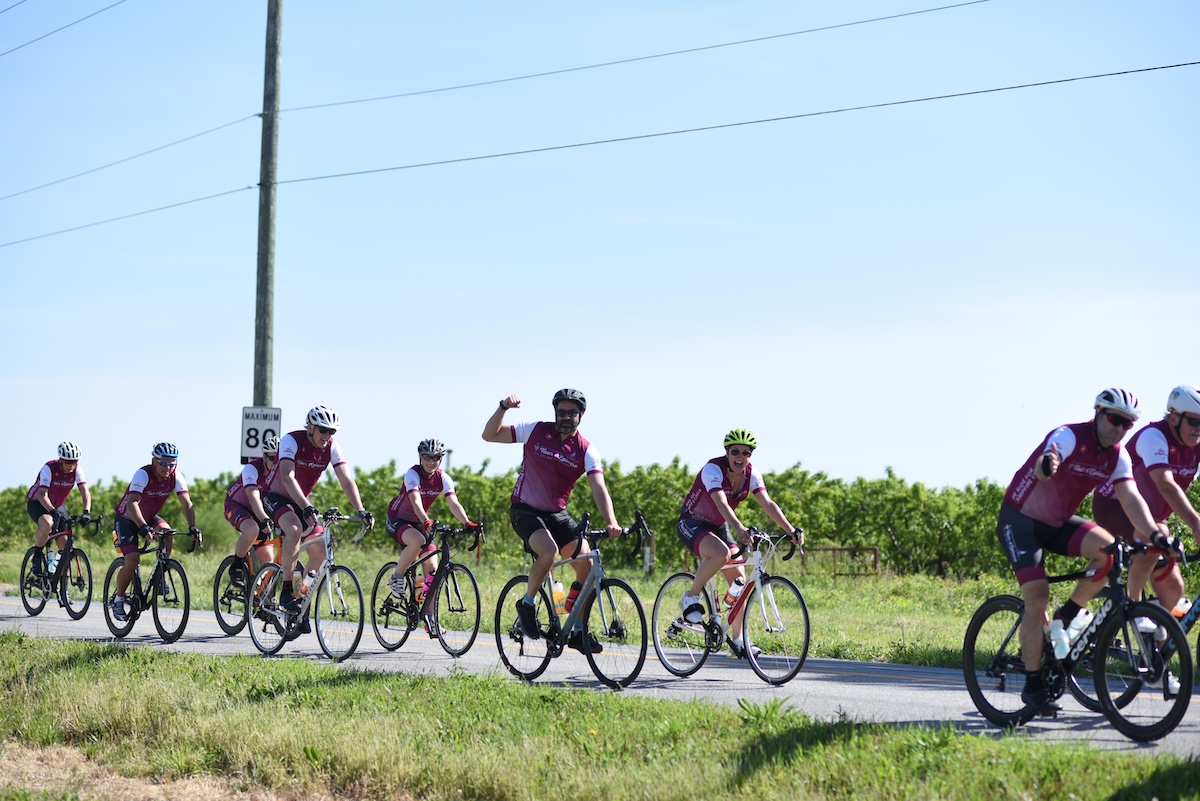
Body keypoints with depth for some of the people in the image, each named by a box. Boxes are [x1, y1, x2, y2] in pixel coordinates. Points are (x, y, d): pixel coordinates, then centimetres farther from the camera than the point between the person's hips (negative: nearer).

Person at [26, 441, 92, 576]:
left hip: (58, 505, 5)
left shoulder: (77, 469, -16)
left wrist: (87, 511, -39)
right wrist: (53, 512, -49)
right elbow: (42, 495, -34)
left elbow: (85, 491, -21)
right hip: (37, 503, -5)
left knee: (64, 543, -7)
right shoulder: (49, 468, -28)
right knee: (47, 524, -37)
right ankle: (37, 556, -16)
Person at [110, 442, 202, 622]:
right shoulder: (143, 474, -29)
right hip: (127, 518, -4)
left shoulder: (176, 477, -16)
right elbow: (132, 503, -41)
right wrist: (144, 528, -55)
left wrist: (192, 528, -36)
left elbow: (187, 504, -19)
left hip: (149, 517, 4)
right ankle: (118, 599, 5)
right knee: (132, 561, -18)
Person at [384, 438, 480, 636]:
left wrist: (467, 523, -39)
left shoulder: (443, 479, -8)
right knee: (417, 541, -38)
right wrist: (426, 522, -56)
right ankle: (396, 578, -15)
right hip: (397, 520, -5)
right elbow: (416, 501, -38)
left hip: (419, 522, 5)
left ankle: (429, 617, 1)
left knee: (432, 568, -7)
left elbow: (454, 503, -21)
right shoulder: (413, 475, -23)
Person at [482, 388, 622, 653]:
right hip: (525, 510, -3)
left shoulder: (586, 451, -7)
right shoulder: (535, 432, -8)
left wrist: (611, 522, -36)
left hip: (557, 513, 3)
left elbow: (599, 488, -20)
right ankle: (527, 604, -7)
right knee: (548, 551, -31)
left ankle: (578, 631, 1)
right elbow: (489, 435, -8)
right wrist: (503, 407, -25)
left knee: (586, 563, -12)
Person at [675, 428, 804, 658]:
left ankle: (738, 639, 9)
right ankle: (691, 598, -16)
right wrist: (740, 530, -57)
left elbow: (768, 504, -18)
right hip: (692, 524, -7)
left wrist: (792, 531, -32)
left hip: (718, 527, 7)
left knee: (740, 581, -4)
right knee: (721, 553, -37)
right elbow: (722, 504, -41)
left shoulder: (751, 474, -9)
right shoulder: (713, 469, -27)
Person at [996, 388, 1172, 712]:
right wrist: (1046, 468, -70)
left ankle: (1067, 617, -2)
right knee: (1037, 597, -15)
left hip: (1058, 523, 6)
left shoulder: (1117, 456, -4)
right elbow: (1041, 466, -45)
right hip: (1020, 519, -6)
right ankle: (1033, 684, -6)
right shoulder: (1069, 437, -25)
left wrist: (1153, 533, -31)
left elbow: (1131, 498, -14)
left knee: (1108, 549, -21)